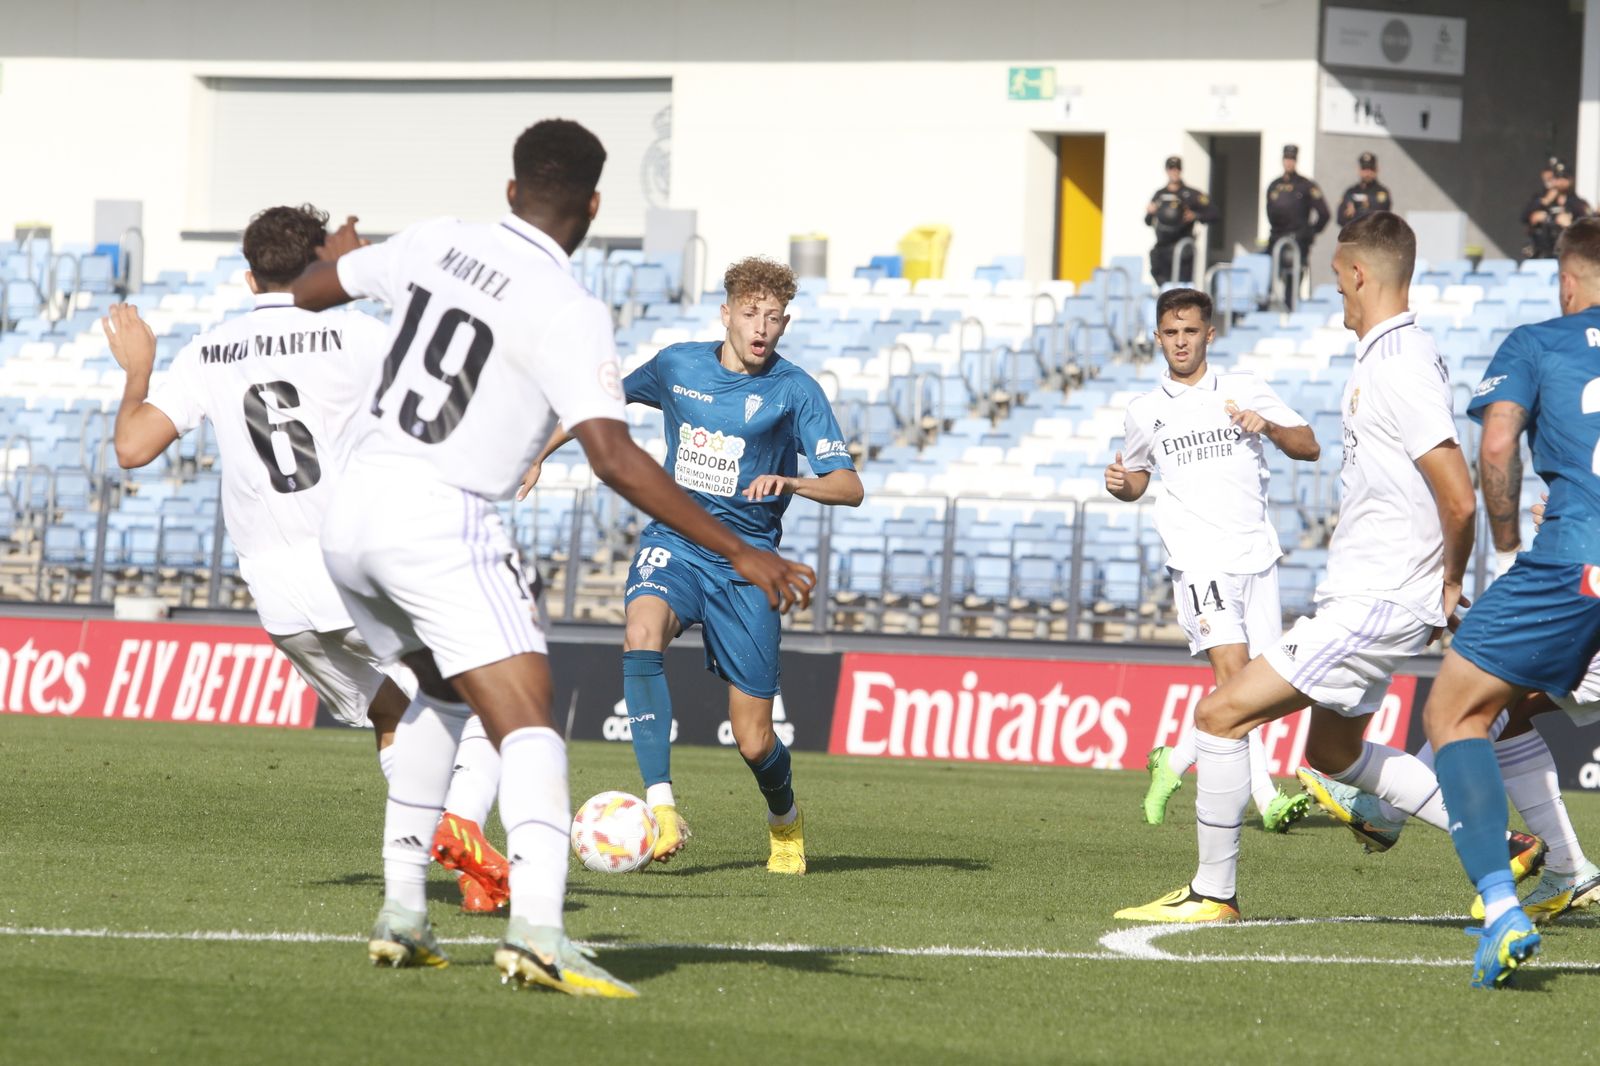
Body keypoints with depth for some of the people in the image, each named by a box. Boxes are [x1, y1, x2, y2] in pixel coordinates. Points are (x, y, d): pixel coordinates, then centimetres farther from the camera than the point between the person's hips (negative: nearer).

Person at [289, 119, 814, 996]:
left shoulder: (437, 242, 6)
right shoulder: (567, 313, -13)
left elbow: (310, 290, 23)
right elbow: (614, 459, -22)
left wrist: (342, 257, 49)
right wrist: (738, 554, -20)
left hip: (352, 511, 8)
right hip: (440, 525, -7)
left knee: (439, 695, 29)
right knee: (527, 722, -13)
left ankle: (401, 913, 25)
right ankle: (536, 928, -35)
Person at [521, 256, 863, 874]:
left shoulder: (793, 391, -6)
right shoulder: (678, 366, 2)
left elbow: (850, 487, -13)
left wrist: (790, 483, -32)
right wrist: (540, 452, 21)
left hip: (744, 561, -1)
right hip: (672, 542, 1)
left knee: (754, 741, -2)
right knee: (642, 637, -35)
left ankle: (784, 821, 34)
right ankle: (661, 807, -38)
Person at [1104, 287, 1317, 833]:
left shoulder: (1246, 390, 8)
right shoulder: (1146, 412, 10)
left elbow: (1309, 447, 6)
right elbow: (1137, 476, 26)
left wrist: (1268, 426, -13)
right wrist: (1121, 483, 3)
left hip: (1256, 555, 3)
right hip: (1199, 558, -2)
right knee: (1232, 671, -20)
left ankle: (1174, 764, 24)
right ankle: (1266, 799, -25)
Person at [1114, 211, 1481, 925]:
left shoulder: (1401, 369, -20)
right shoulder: (1385, 358, 12)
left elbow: (1460, 499, -24)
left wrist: (1449, 584, -10)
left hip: (1374, 604, -11)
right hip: (1357, 597, 11)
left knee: (1221, 713, -9)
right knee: (1332, 752, 24)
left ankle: (1213, 893, -1)